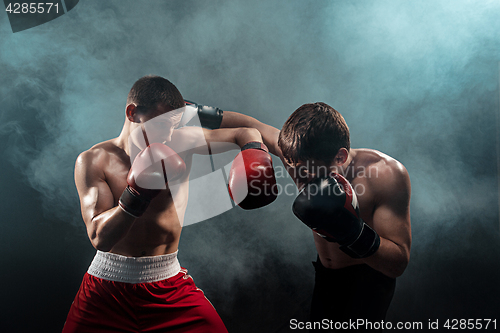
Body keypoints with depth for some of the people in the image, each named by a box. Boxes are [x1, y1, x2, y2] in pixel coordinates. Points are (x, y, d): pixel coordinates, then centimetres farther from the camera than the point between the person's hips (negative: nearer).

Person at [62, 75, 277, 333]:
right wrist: (136, 196, -29)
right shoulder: (93, 161, -7)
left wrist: (256, 153, -18)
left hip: (169, 284, 1)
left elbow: (246, 133, 3)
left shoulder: (180, 143, -5)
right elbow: (99, 238, -17)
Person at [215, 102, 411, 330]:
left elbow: (399, 264, -28)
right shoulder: (299, 152, -23)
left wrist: (355, 235, -45)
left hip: (369, 275, -4)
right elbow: (249, 125, -5)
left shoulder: (386, 174, -33)